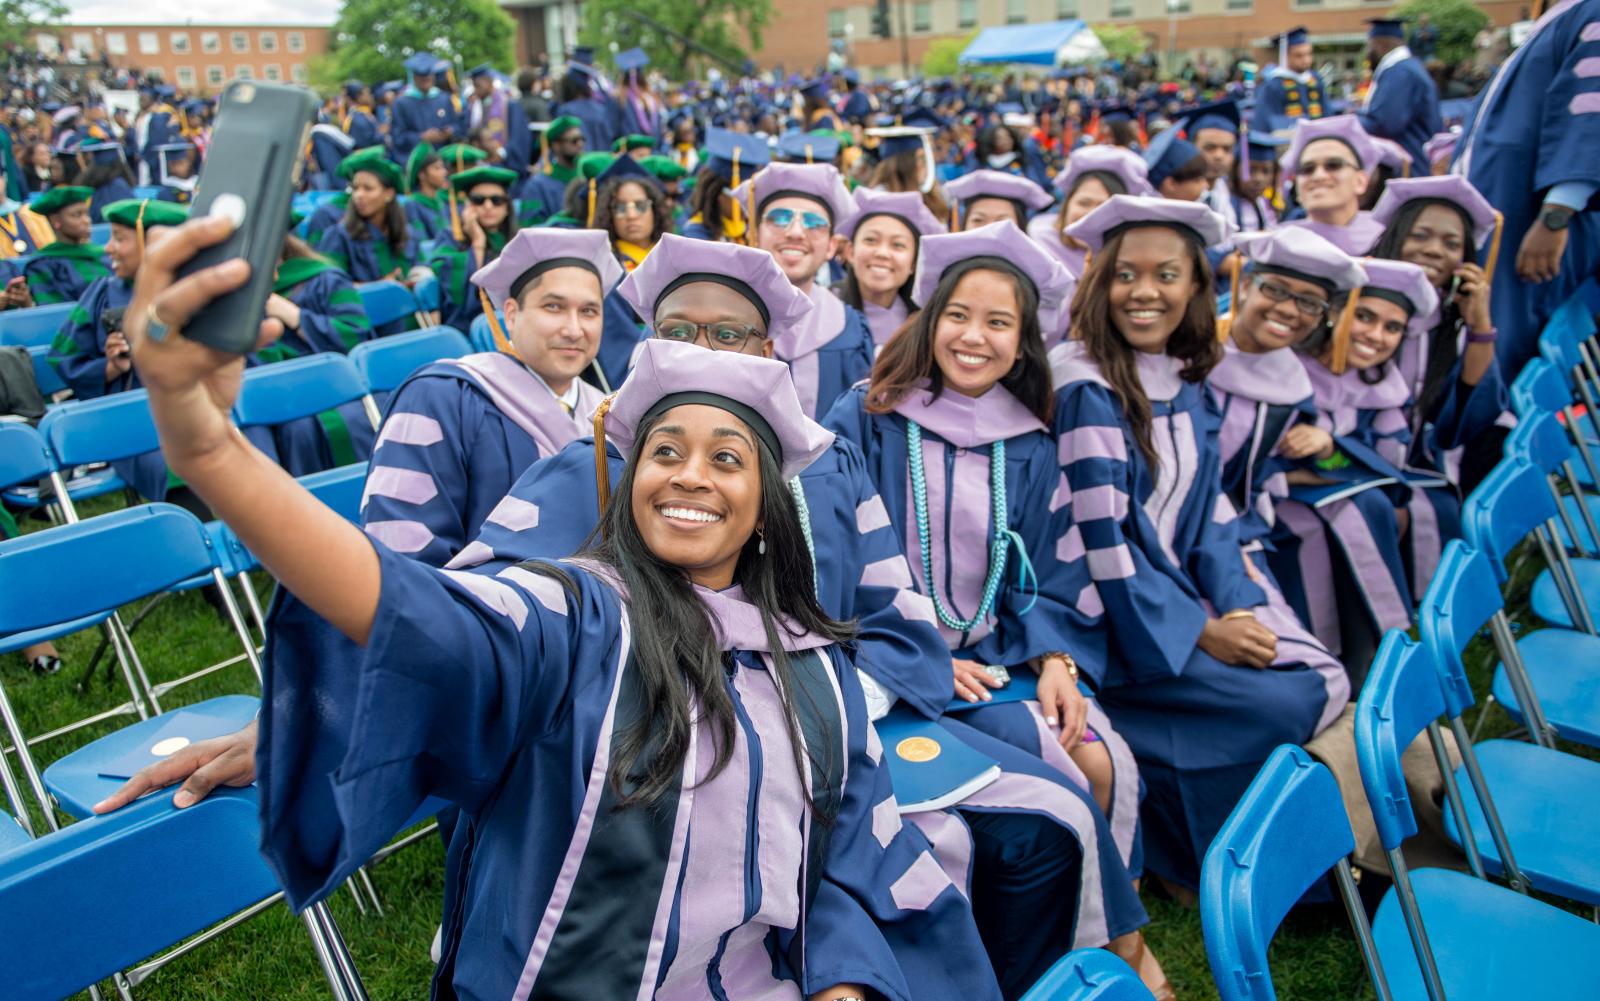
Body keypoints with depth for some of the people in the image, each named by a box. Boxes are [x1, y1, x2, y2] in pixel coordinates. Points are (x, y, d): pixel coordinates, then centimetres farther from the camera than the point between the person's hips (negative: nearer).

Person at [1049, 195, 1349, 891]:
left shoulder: (1187, 381, 9)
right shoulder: (1085, 388, -15)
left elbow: (1206, 509, 10)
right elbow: (1099, 534, -18)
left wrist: (1235, 605, -6)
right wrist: (1199, 630, -16)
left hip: (1179, 596, 8)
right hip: (1109, 621, -7)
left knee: (1329, 683, -4)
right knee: (1286, 705, -16)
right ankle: (1187, 860, 6)